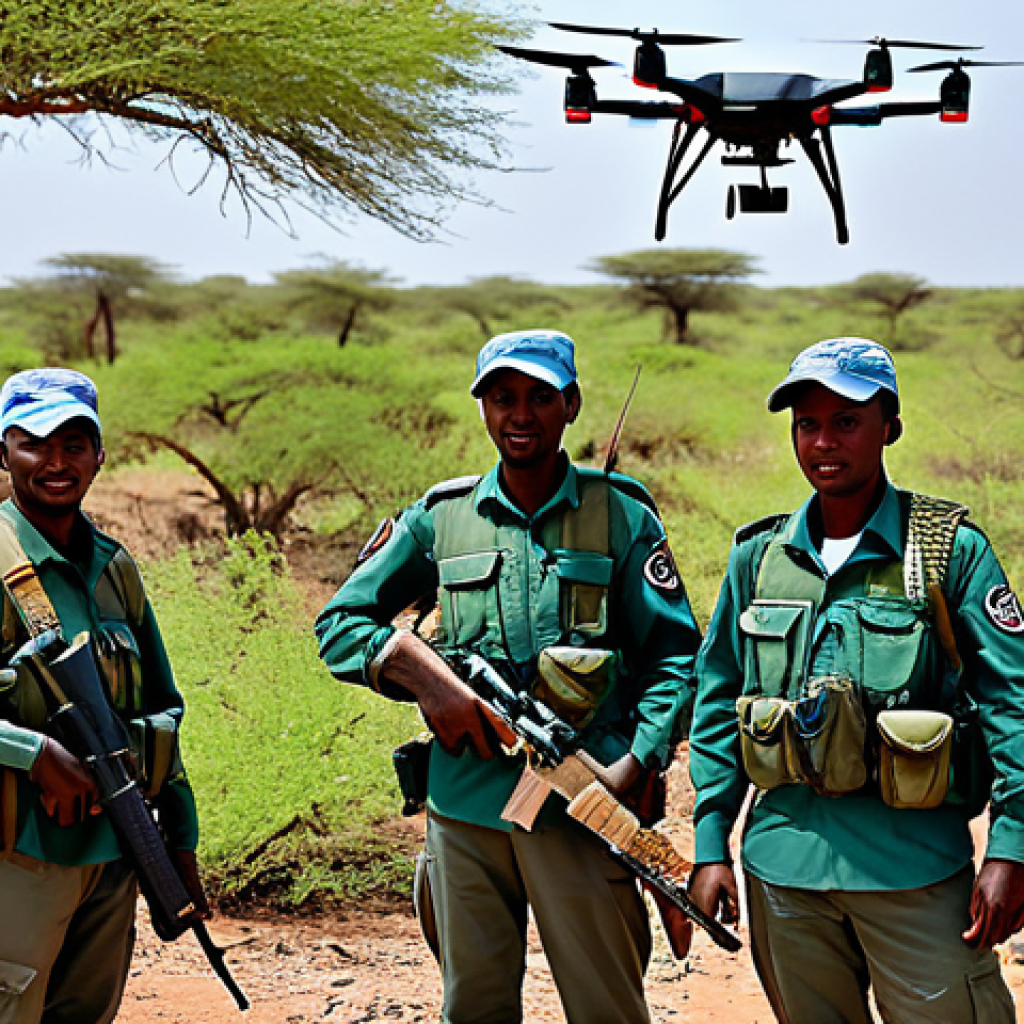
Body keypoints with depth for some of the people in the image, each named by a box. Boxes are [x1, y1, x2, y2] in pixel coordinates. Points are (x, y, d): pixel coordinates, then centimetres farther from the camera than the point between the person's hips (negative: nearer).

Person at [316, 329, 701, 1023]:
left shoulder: (622, 515, 3)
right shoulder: (440, 518, 8)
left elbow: (673, 657, 1)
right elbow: (338, 625, 11)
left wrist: (637, 765, -14)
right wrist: (424, 677, -7)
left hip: (579, 804, -2)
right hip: (464, 806, 2)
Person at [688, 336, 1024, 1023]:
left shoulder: (952, 551, -4)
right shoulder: (757, 558, 7)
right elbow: (718, 705, 12)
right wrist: (711, 844, 8)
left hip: (915, 862, -3)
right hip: (783, 861, 4)